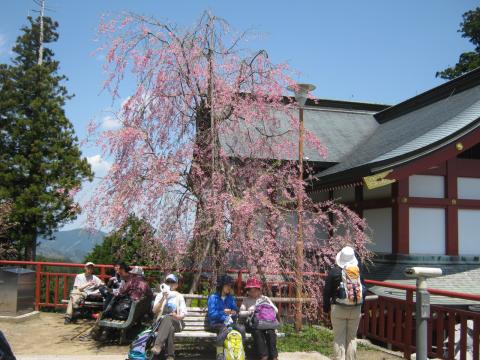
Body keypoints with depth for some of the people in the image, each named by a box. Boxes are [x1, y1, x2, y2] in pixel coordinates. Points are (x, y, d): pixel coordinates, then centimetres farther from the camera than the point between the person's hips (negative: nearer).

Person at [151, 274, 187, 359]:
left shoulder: (179, 296, 15)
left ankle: (158, 345, -58)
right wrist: (163, 298, -14)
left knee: (168, 318, -40)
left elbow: (183, 313, 4)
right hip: (162, 321, 1)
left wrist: (178, 316, -20)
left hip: (175, 322, -1)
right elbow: (155, 310, -1)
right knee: (169, 328, -39)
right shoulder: (160, 295, 15)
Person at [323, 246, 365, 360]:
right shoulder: (359, 272, 2)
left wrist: (326, 308, 4)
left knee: (339, 338, 2)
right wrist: (361, 308, 16)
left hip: (338, 309, -3)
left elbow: (327, 291, -6)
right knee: (352, 338, 11)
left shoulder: (334, 271, -8)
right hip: (356, 309, 3)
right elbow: (363, 290, 8)